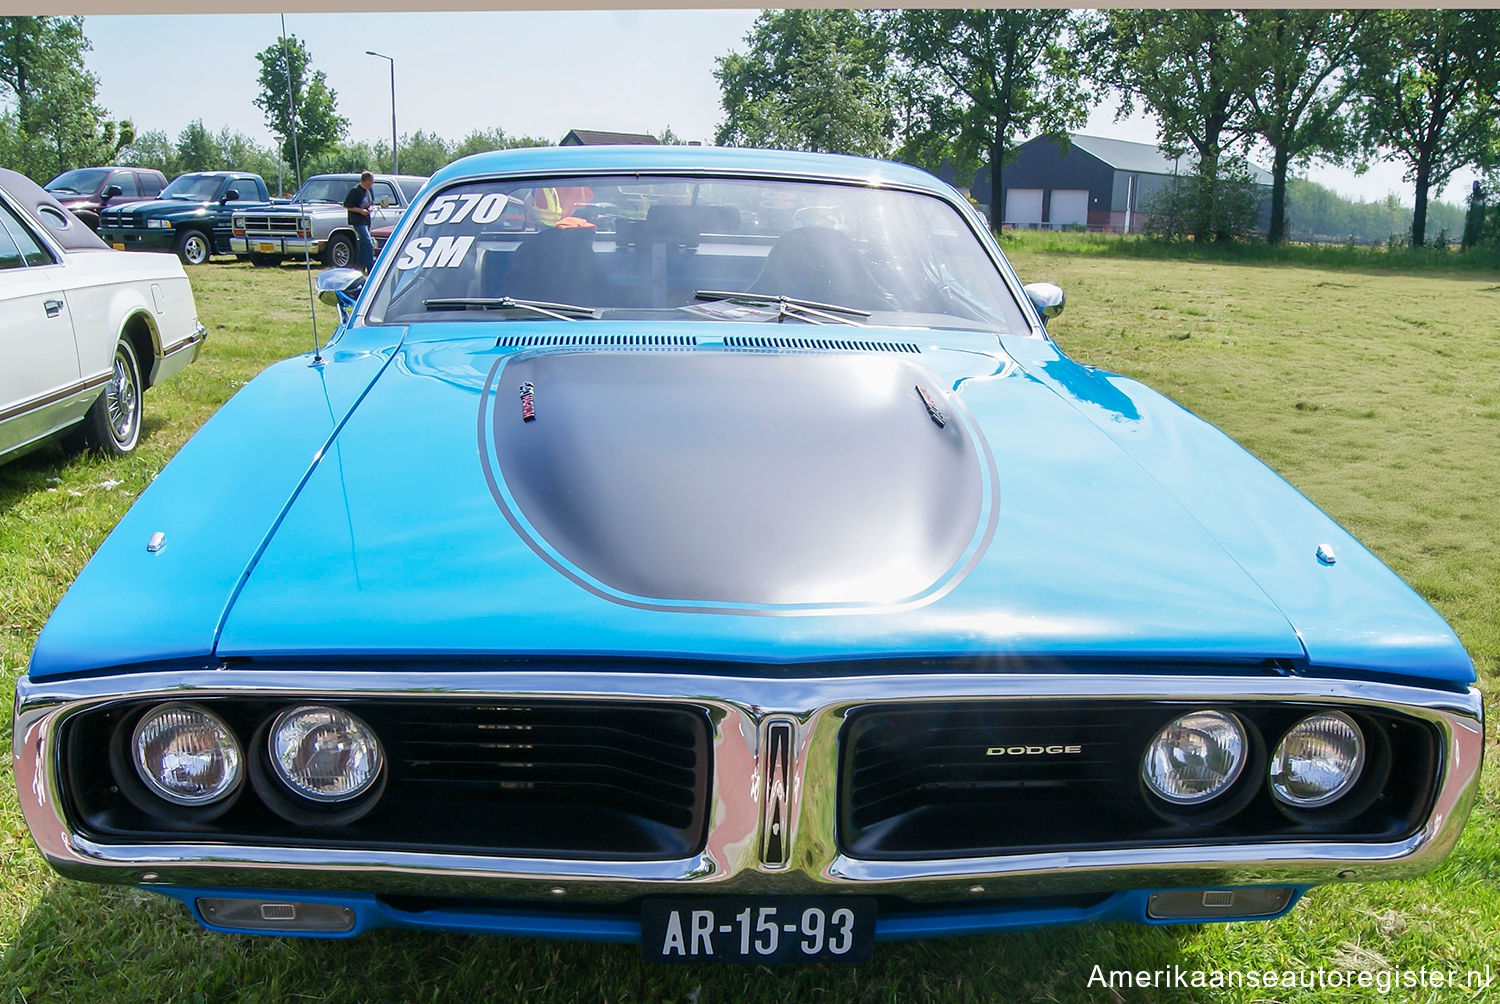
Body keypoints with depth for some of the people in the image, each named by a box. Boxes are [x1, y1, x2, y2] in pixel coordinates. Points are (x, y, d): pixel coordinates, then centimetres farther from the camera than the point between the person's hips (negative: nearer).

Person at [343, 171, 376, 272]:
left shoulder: (368, 191, 11)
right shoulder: (355, 191, -12)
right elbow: (346, 205, -12)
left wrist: (370, 207, 3)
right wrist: (360, 210, -19)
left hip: (366, 221, 9)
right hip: (358, 221, -9)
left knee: (364, 245, 14)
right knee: (369, 244, -18)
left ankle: (361, 268, 23)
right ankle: (371, 270, -20)